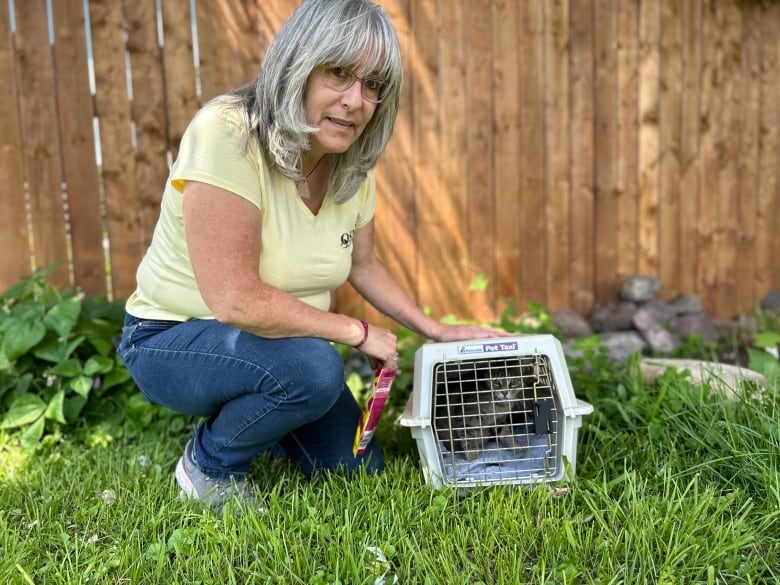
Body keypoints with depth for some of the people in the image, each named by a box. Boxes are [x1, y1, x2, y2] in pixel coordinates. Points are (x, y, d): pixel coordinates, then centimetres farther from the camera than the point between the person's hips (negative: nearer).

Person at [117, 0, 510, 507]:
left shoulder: (352, 166, -6)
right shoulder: (227, 135, -29)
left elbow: (363, 265, 11)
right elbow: (235, 300, -33)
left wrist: (437, 330, 4)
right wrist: (357, 331, -23)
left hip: (273, 345, 7)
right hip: (173, 342, -6)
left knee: (361, 469, 7)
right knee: (315, 367, -34)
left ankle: (244, 418, 30)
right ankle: (208, 466, -4)